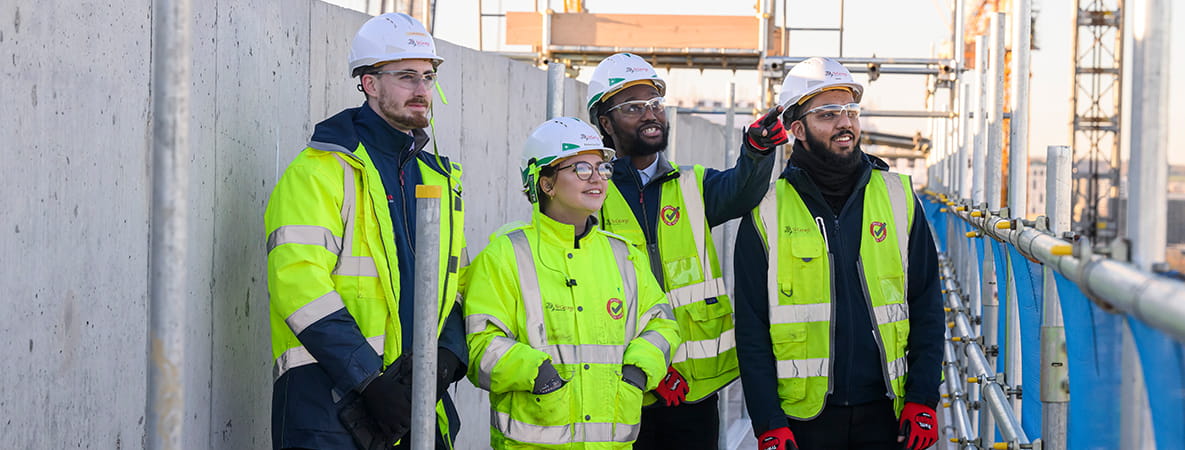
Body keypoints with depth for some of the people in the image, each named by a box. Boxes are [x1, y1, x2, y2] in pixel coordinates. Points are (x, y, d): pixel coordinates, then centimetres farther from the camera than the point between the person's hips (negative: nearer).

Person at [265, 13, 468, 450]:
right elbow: (298, 280, -15)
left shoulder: (438, 175, 18)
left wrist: (445, 357, -2)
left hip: (416, 396, 6)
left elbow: (455, 285, 19)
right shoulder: (321, 170, -4)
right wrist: (368, 381, -19)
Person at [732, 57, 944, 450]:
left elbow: (926, 308, 8)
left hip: (884, 414, 2)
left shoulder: (897, 197, 7)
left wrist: (922, 400, 0)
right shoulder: (767, 211, 1)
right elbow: (751, 328, 1)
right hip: (803, 414, -1)